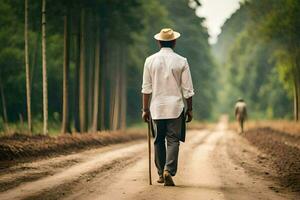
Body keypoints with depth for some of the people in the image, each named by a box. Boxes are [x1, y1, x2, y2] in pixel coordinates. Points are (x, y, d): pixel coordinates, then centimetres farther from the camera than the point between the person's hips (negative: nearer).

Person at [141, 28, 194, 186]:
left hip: (156, 107, 2)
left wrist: (145, 109, 8)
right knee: (173, 140, 0)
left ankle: (161, 173, 18)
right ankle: (169, 170, -16)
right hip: (176, 107, -2)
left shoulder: (150, 60, 1)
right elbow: (187, 90, -1)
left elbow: (146, 88, 2)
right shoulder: (181, 61, -3)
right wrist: (189, 109, 8)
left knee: (158, 140, 12)